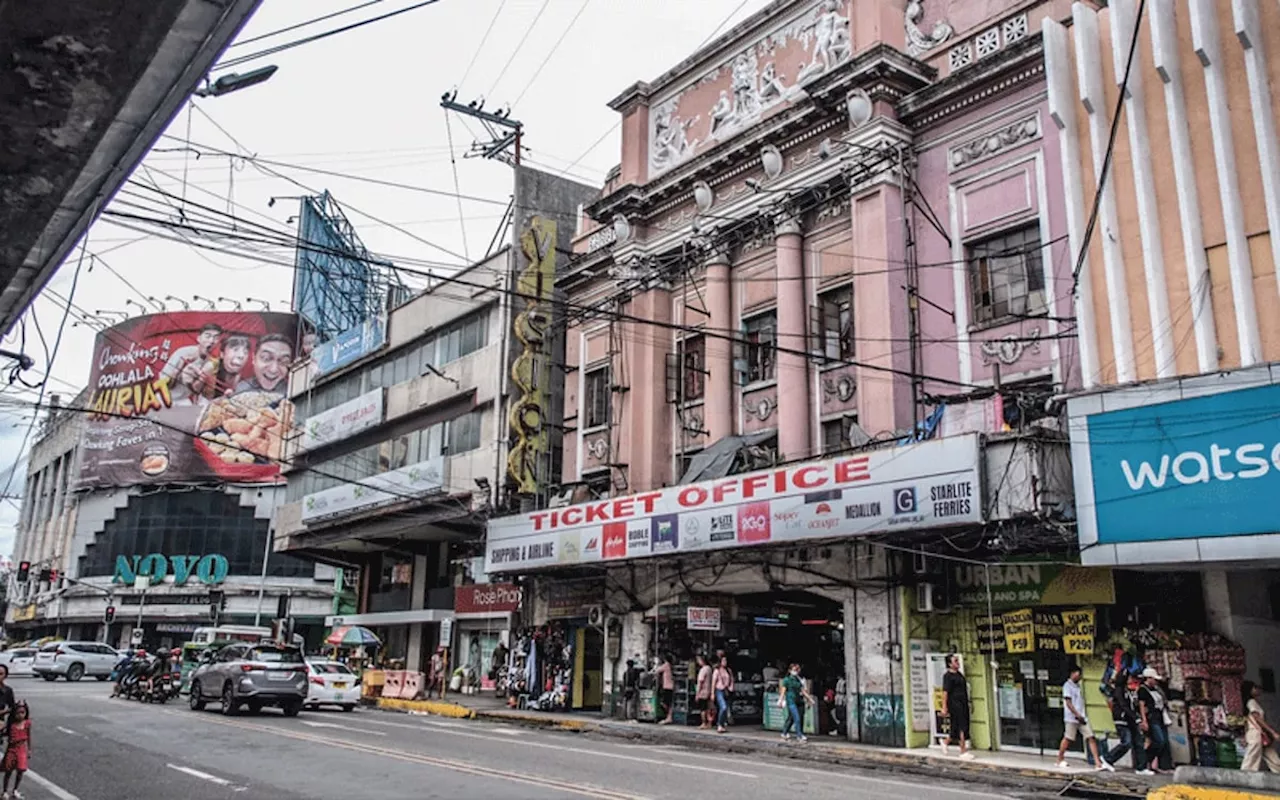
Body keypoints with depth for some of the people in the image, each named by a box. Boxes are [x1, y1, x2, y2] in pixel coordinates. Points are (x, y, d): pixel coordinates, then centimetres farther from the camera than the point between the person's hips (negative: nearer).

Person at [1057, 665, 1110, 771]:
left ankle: (1098, 763, -5)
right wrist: (1077, 715, -18)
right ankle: (1060, 760, 13)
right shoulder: (1067, 686, -8)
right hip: (1071, 718, -8)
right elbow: (1068, 703, -14)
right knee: (1068, 739, -2)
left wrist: (1083, 716, 13)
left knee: (1091, 738, -2)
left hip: (1082, 718, 8)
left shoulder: (1077, 686, 17)